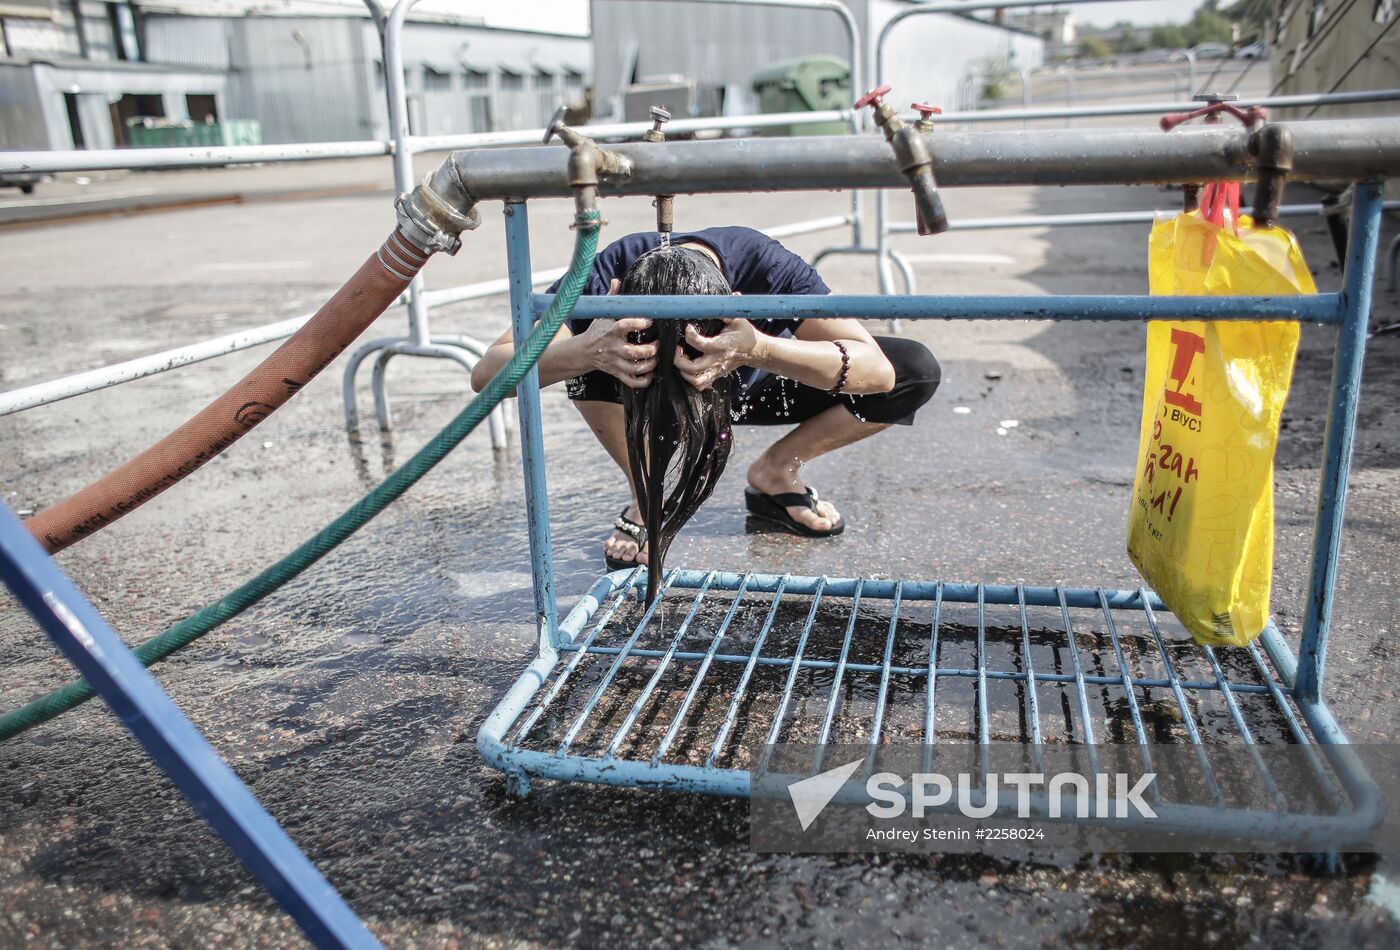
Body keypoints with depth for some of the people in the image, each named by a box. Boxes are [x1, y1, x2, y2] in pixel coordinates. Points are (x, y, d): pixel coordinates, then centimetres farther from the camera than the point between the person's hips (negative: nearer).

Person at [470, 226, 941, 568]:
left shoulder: (764, 264, -38)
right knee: (589, 364, -36)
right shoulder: (609, 275, -36)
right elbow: (487, 373, -41)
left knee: (917, 372, -19)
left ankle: (775, 473, 0)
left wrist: (758, 348, -61)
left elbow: (877, 371, -44)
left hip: (756, 385, 1)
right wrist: (587, 351, -62)